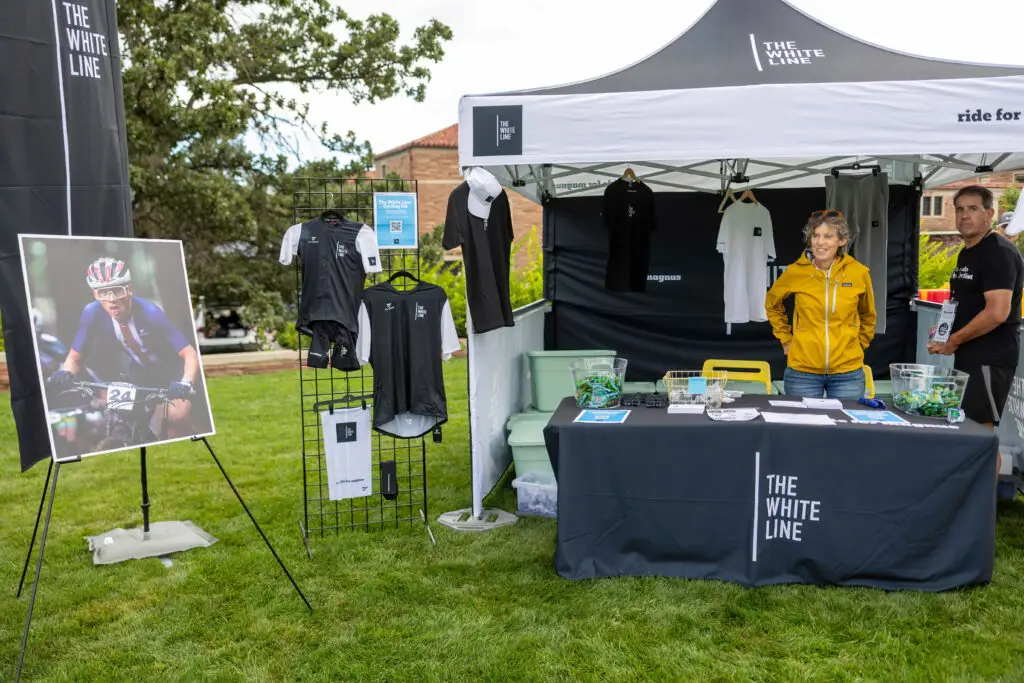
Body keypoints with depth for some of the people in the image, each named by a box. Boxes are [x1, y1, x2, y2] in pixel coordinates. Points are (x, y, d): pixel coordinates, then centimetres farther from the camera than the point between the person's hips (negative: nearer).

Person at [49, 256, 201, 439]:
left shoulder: (150, 313, -32)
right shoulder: (92, 313, -22)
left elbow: (190, 354, -32)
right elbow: (74, 358, -9)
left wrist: (186, 384, -50)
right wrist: (65, 374, -31)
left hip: (169, 371, -3)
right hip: (138, 373, 4)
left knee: (177, 415, -25)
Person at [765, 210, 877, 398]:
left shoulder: (859, 272, -3)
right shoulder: (795, 272, -5)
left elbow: (867, 315, 15)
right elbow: (772, 304, 14)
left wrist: (859, 344, 10)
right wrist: (786, 339, 8)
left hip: (848, 371, 1)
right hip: (802, 371, 0)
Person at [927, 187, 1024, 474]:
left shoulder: (999, 253, -15)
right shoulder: (966, 253, 15)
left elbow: (997, 312, -24)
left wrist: (953, 341, -15)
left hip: (989, 359, -10)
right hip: (969, 357, 10)